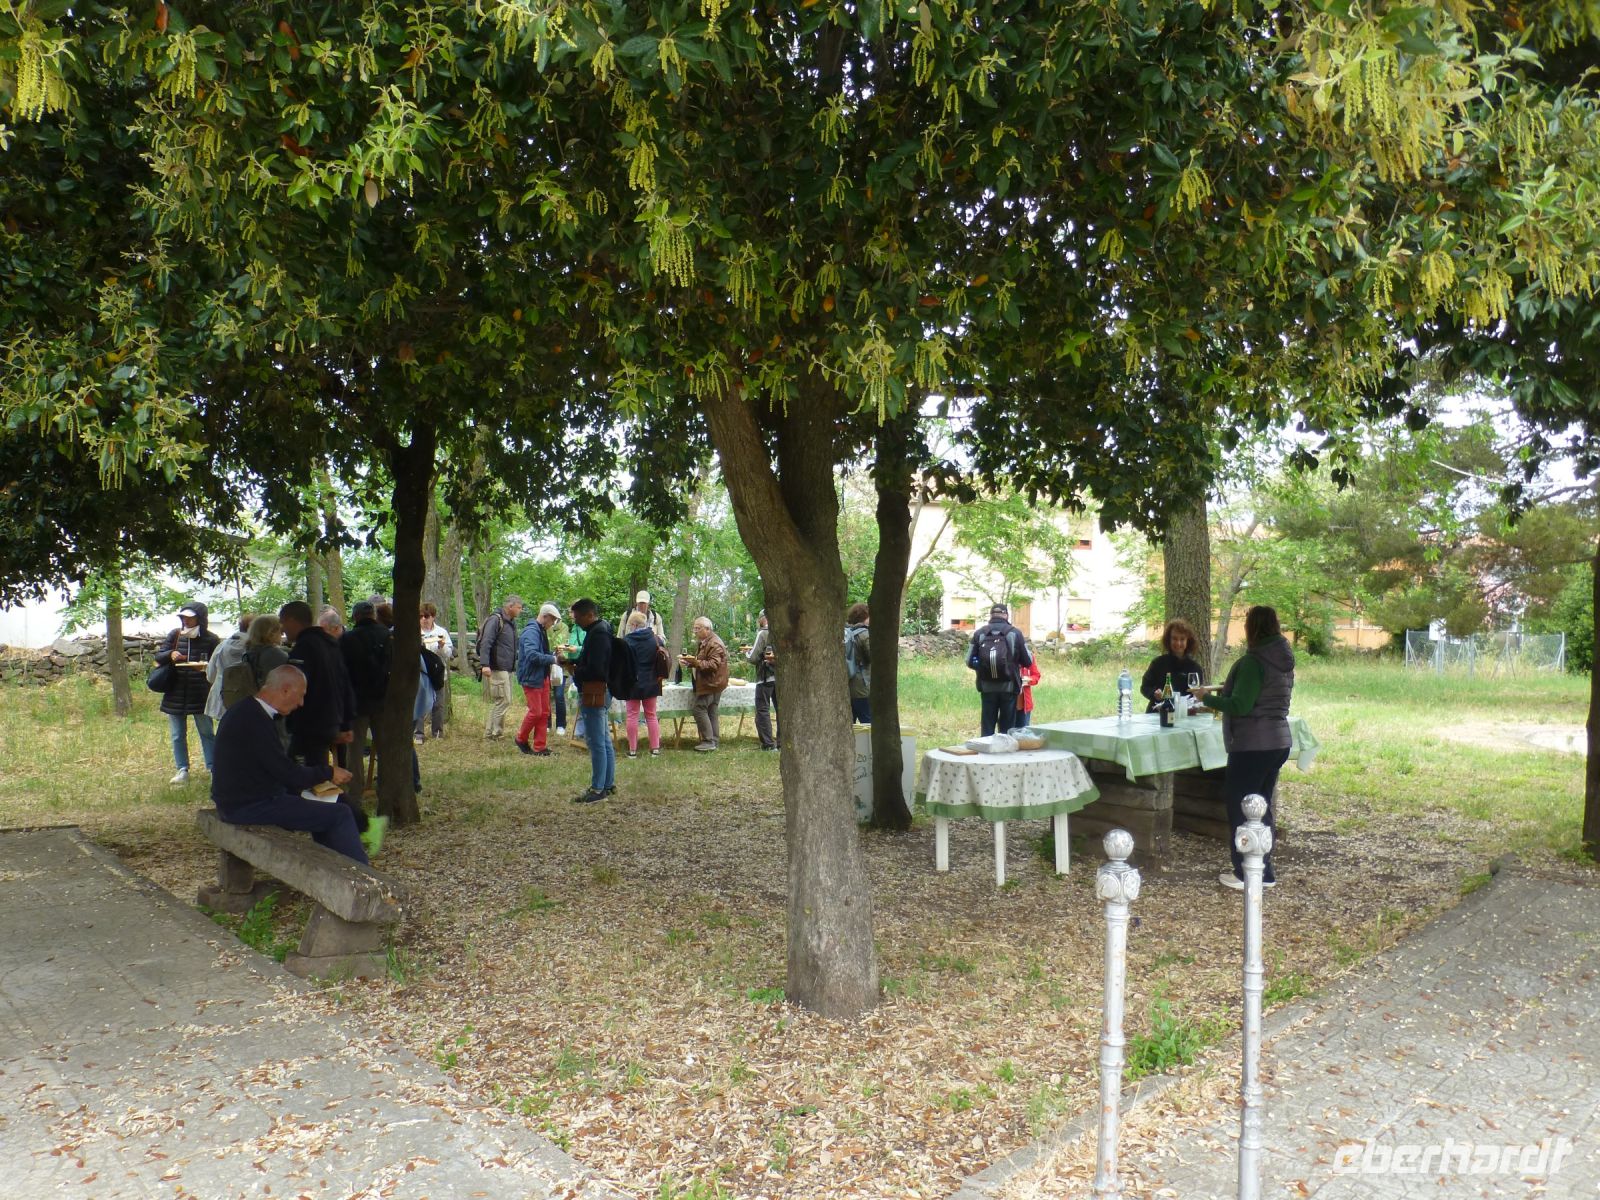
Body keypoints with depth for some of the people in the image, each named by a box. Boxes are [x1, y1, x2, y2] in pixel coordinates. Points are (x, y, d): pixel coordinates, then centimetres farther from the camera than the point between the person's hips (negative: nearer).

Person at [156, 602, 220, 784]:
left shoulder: (210, 639, -5)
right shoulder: (175, 635, 2)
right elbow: (158, 656, 5)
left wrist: (206, 666, -24)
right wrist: (170, 654, -17)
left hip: (200, 695, -3)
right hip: (175, 695, 3)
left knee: (207, 733, 7)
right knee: (178, 735, 10)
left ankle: (213, 769, 14)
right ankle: (182, 770, 21)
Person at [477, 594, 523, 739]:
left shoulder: (511, 622, 18)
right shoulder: (495, 620, -12)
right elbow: (485, 643, -20)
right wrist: (485, 664, -28)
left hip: (507, 668, 9)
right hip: (497, 668, -9)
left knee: (498, 701, 12)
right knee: (503, 701, -10)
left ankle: (491, 730, 20)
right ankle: (492, 733, -4)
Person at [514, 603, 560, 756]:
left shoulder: (542, 631, 13)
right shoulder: (531, 631, -19)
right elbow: (532, 654, -30)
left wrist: (554, 653, 7)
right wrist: (552, 659, -24)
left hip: (542, 677, 10)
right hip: (531, 678, -10)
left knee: (544, 712, 9)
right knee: (535, 711, -7)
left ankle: (540, 746, 15)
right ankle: (521, 739, 15)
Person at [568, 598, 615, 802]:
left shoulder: (597, 634, -18)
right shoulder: (601, 630, 15)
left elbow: (595, 669, -24)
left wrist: (575, 671, -8)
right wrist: (575, 662, 6)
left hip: (594, 693, -11)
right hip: (600, 693, 11)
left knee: (596, 742, -6)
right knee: (604, 740, 15)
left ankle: (597, 789, -3)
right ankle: (608, 783, 23)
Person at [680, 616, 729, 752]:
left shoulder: (715, 644, -16)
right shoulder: (703, 642, 18)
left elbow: (713, 664, -24)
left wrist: (696, 662, -30)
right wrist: (689, 661, 10)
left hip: (711, 684, -11)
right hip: (708, 683, 11)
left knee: (700, 709, -12)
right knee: (711, 712, 11)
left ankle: (708, 741, -11)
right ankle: (713, 741, 14)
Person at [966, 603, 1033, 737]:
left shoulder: (979, 633, 0)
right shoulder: (1015, 633, -4)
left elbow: (970, 661, 1)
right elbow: (1028, 662, 0)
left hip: (987, 687, 2)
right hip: (1009, 687, -1)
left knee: (987, 727, 8)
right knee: (1007, 728, 6)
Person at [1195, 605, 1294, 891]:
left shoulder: (1253, 662, -18)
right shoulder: (1284, 661, 10)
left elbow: (1240, 706, -21)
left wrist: (1209, 698, -7)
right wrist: (1229, 691, 20)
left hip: (1251, 746, -9)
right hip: (1278, 743, 9)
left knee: (1240, 808, 1)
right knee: (1262, 806, 16)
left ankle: (1246, 875, 4)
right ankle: (1265, 872, 22)